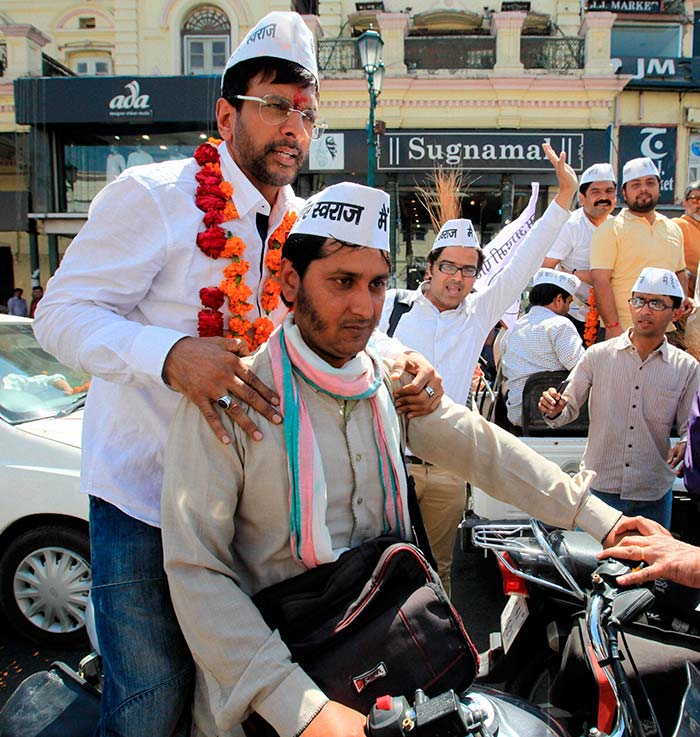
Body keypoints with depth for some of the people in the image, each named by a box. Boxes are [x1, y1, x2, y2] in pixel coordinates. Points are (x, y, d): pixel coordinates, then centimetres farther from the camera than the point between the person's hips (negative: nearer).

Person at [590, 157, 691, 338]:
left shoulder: (673, 229, 15)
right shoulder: (609, 229, -4)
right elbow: (600, 281, -12)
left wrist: (683, 298, 6)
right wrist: (613, 326, -18)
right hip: (623, 331, -5)